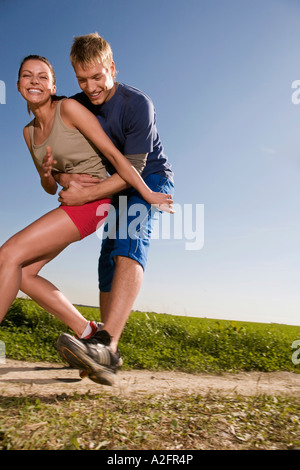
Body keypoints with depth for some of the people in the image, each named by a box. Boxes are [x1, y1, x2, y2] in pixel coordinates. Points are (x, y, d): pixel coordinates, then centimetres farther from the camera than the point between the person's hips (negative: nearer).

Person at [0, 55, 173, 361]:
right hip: (70, 201, 8)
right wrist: (45, 173, -8)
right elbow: (50, 188, 15)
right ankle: (88, 332, 8)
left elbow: (113, 153, -12)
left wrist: (147, 193, -12)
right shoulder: (29, 132, 12)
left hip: (93, 199, -8)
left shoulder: (68, 108, -10)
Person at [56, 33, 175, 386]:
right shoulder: (75, 107, -3)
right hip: (119, 189, 6)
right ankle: (106, 355, 5)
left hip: (153, 178, -6)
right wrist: (64, 177, -23)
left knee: (131, 241, -34)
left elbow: (133, 169, -24)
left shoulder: (137, 104, -21)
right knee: (108, 260, -2)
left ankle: (104, 343, -45)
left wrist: (85, 195, -28)